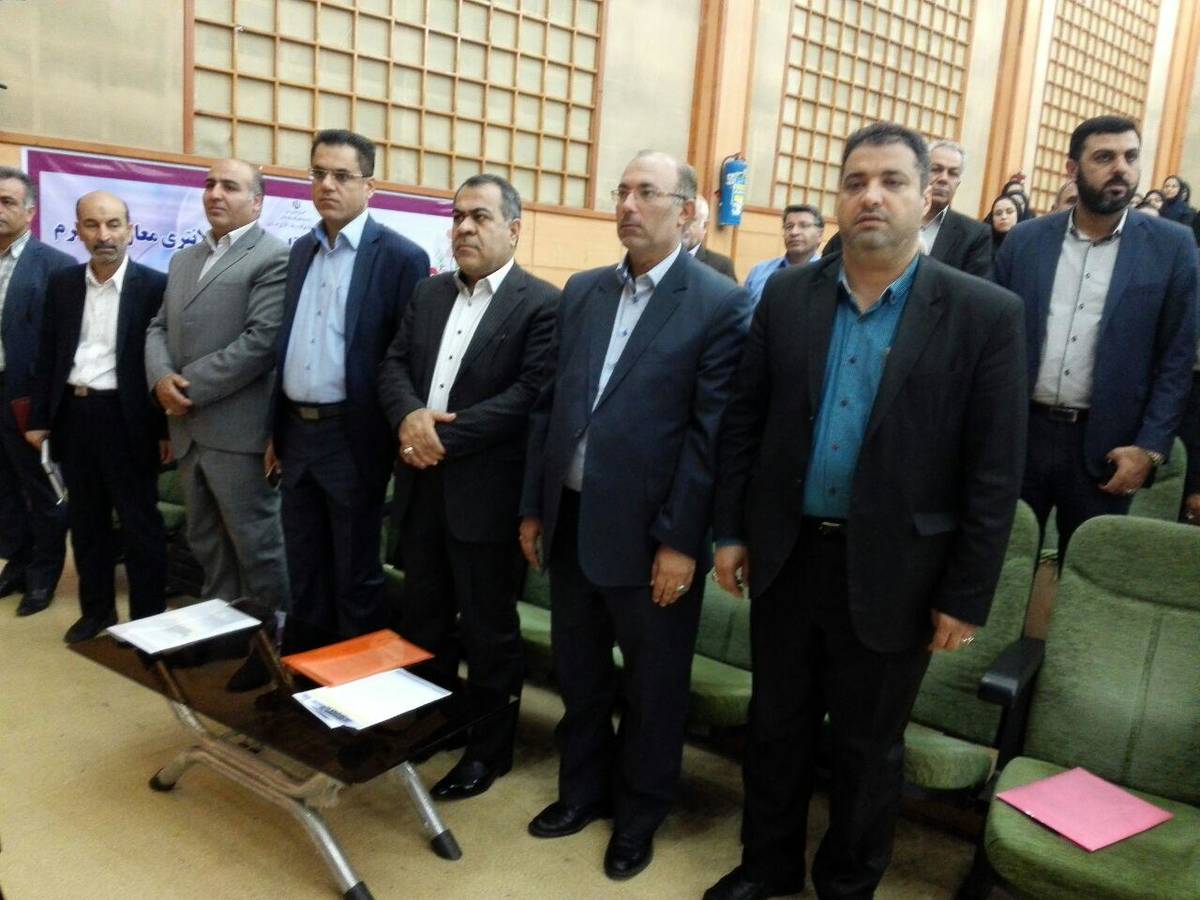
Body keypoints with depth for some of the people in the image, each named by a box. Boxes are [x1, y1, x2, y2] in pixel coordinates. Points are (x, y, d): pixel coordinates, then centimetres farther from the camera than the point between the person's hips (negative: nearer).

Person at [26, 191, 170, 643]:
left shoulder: (155, 285, -7)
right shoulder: (62, 284, 7)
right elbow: (48, 356, 11)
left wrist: (167, 429, -9)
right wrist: (39, 417, 7)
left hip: (126, 417, -5)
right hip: (73, 414, 5)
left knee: (139, 523, 4)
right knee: (86, 521, 15)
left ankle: (149, 617, 16)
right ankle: (96, 609, 30)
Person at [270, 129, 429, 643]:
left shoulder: (400, 257, -10)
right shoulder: (302, 250, 12)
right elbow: (287, 345, 15)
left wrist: (397, 439, -11)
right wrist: (276, 430, 14)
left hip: (352, 438, -6)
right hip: (298, 433, 7)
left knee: (355, 577, 6)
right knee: (303, 574, 17)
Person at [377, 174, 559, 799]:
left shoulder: (542, 304, -9)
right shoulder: (427, 293, 12)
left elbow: (530, 394, -18)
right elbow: (393, 364, 8)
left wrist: (445, 437, -19)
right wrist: (409, 417, -14)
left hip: (486, 491, -6)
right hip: (421, 483, 7)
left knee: (489, 629, 8)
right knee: (423, 619, 19)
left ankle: (489, 749, 25)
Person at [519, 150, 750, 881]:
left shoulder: (721, 305, -10)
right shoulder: (582, 292, 9)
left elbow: (711, 433, -14)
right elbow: (550, 404, 10)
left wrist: (679, 541, -15)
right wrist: (533, 506, 8)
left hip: (647, 533, -5)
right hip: (570, 522, 6)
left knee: (653, 688, 14)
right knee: (578, 674, 20)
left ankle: (639, 814, 36)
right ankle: (583, 788, 43)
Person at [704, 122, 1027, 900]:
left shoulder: (985, 314, -8)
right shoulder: (788, 296, 1)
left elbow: (995, 472, -8)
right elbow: (744, 422, 6)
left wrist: (967, 597, -8)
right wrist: (730, 529, 4)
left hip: (891, 572, -3)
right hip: (787, 555, 3)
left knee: (869, 748, 15)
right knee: (776, 725, 19)